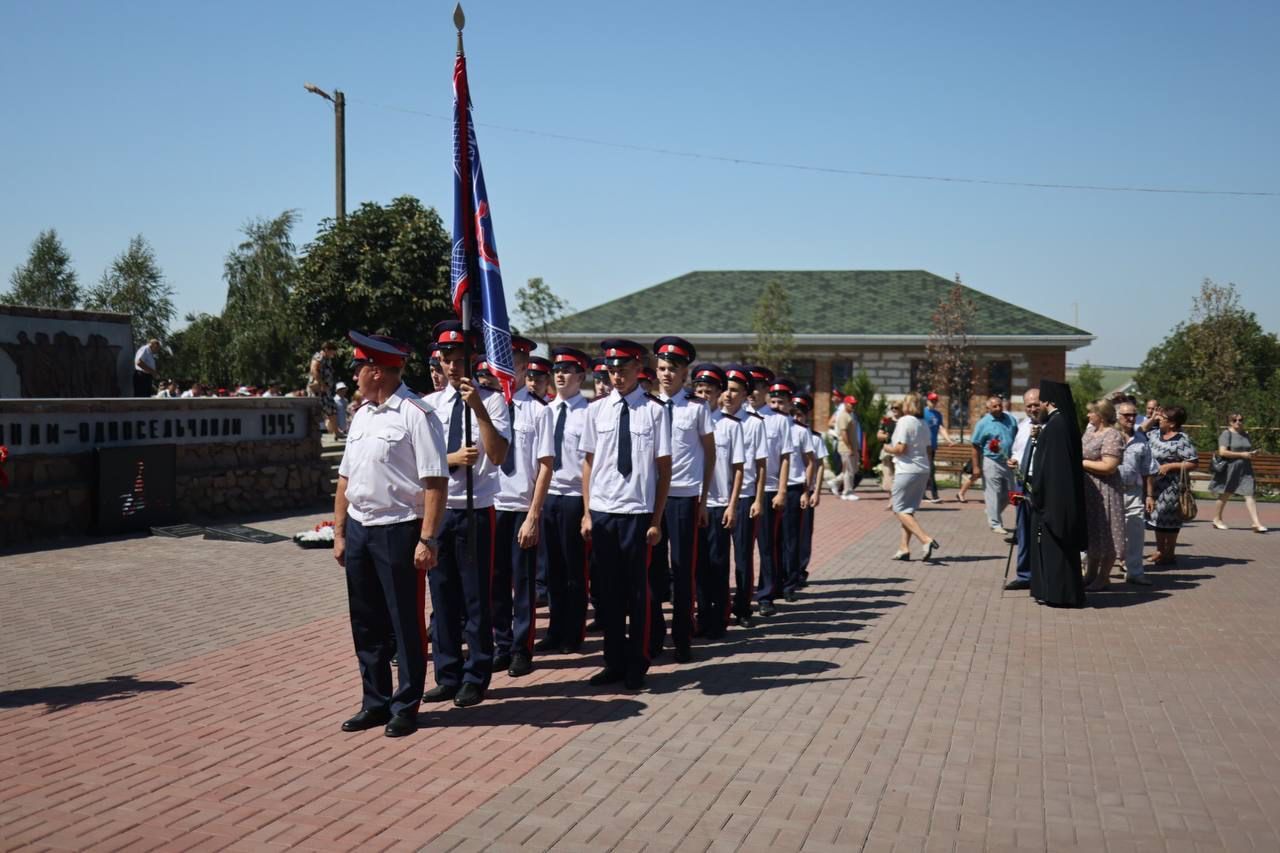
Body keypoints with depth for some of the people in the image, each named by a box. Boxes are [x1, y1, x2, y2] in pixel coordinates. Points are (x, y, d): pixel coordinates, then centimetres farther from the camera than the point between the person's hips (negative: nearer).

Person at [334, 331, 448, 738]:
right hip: (358, 530, 8)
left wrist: (427, 539, -21)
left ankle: (406, 707, 18)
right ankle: (375, 703, 28)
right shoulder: (361, 416, 12)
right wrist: (339, 532, 13)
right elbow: (346, 478, 16)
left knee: (405, 624, 4)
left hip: (398, 531, -8)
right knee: (366, 623, 15)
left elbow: (435, 482, -18)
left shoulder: (415, 414, -13)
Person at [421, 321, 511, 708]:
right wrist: (453, 459, -14)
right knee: (442, 597, 11)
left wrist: (478, 407, -22)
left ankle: (475, 679, 17)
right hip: (437, 510, 4)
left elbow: (498, 454, -16)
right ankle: (448, 676, 24)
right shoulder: (430, 404, 6)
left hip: (476, 511, -4)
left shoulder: (492, 401, -4)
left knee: (477, 597, 4)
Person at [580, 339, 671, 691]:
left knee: (637, 589, 6)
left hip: (638, 513, -3)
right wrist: (587, 512, 5)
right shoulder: (597, 410, 5)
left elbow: (665, 468, -3)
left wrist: (657, 520, -4)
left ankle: (636, 666, 19)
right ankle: (614, 662, 22)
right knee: (607, 589, 10)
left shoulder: (654, 411, -5)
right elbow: (588, 463, 8)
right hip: (602, 512, 3)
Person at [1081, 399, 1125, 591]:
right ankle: (1091, 574, 24)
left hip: (1104, 491, -9)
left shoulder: (1112, 436, -14)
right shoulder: (1090, 433, 14)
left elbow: (1108, 466, -22)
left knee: (1105, 534, 0)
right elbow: (1080, 454, 24)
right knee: (1091, 533, 15)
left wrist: (1081, 463, -15)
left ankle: (1103, 578, 9)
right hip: (1088, 490, 9)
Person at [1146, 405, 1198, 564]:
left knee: (1168, 520, 1)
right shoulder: (1156, 433, 6)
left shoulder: (1182, 441, -17)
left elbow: (1193, 463, -18)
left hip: (1170, 487, -8)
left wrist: (1170, 466, -21)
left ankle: (1169, 554, 14)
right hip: (1154, 484, 8)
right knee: (1157, 516, 17)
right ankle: (1160, 550, 30)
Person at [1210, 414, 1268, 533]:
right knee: (1225, 494, 10)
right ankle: (1217, 519, 28)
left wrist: (1253, 453, 3)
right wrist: (1241, 454, -18)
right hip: (1230, 469, -5)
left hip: (1245, 469, 5)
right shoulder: (1226, 434, -7)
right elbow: (1222, 452, -17)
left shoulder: (1245, 435, 14)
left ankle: (1256, 523, -12)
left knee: (1249, 495, -6)